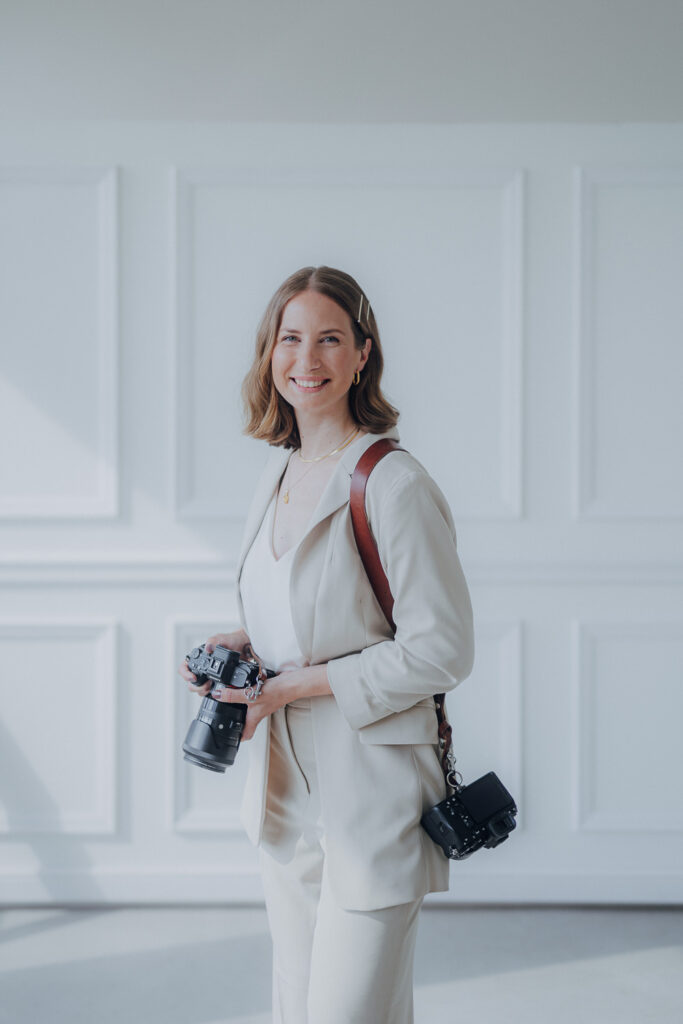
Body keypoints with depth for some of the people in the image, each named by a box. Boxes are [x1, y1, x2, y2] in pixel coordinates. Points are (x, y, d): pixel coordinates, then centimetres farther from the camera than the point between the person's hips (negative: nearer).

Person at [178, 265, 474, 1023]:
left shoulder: (394, 484, -16)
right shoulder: (279, 471, 8)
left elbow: (441, 649, -17)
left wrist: (291, 685, -18)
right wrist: (240, 644, 1)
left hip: (373, 790, -7)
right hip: (286, 784, 8)